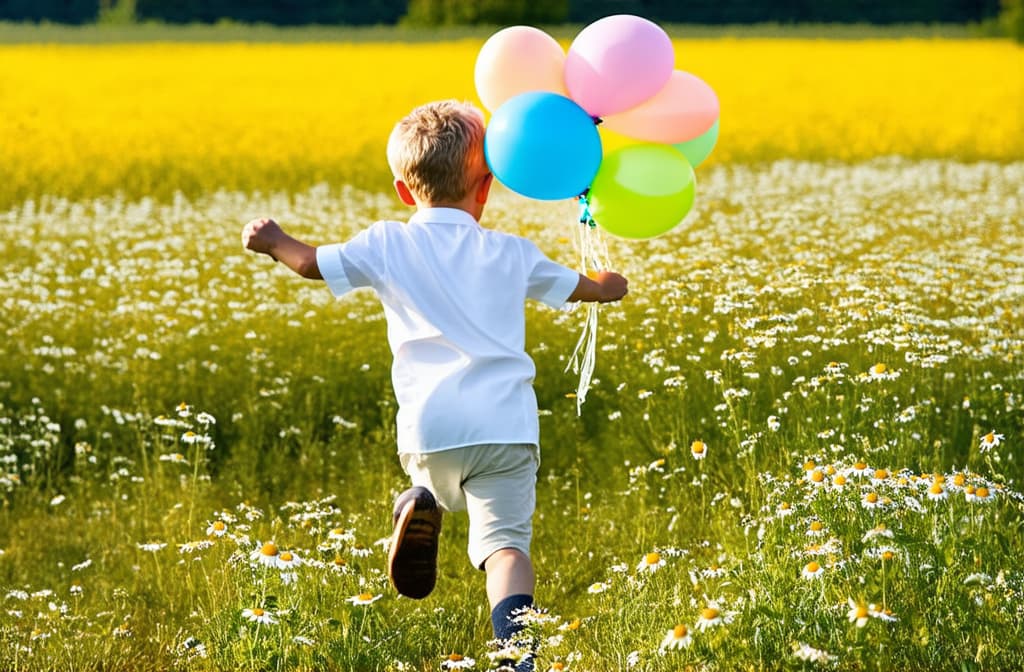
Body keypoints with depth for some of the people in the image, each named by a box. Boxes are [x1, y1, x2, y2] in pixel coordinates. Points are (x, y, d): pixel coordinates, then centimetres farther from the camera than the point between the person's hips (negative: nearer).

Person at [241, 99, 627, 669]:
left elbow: (313, 263, 14)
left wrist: (273, 240, 36)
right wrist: (607, 287, 55)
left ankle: (421, 506, -1)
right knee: (505, 542, -6)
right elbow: (571, 286, 32)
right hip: (507, 425, 0)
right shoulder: (512, 254, 15)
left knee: (437, 482, 33)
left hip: (431, 428, 0)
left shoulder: (387, 246, 8)